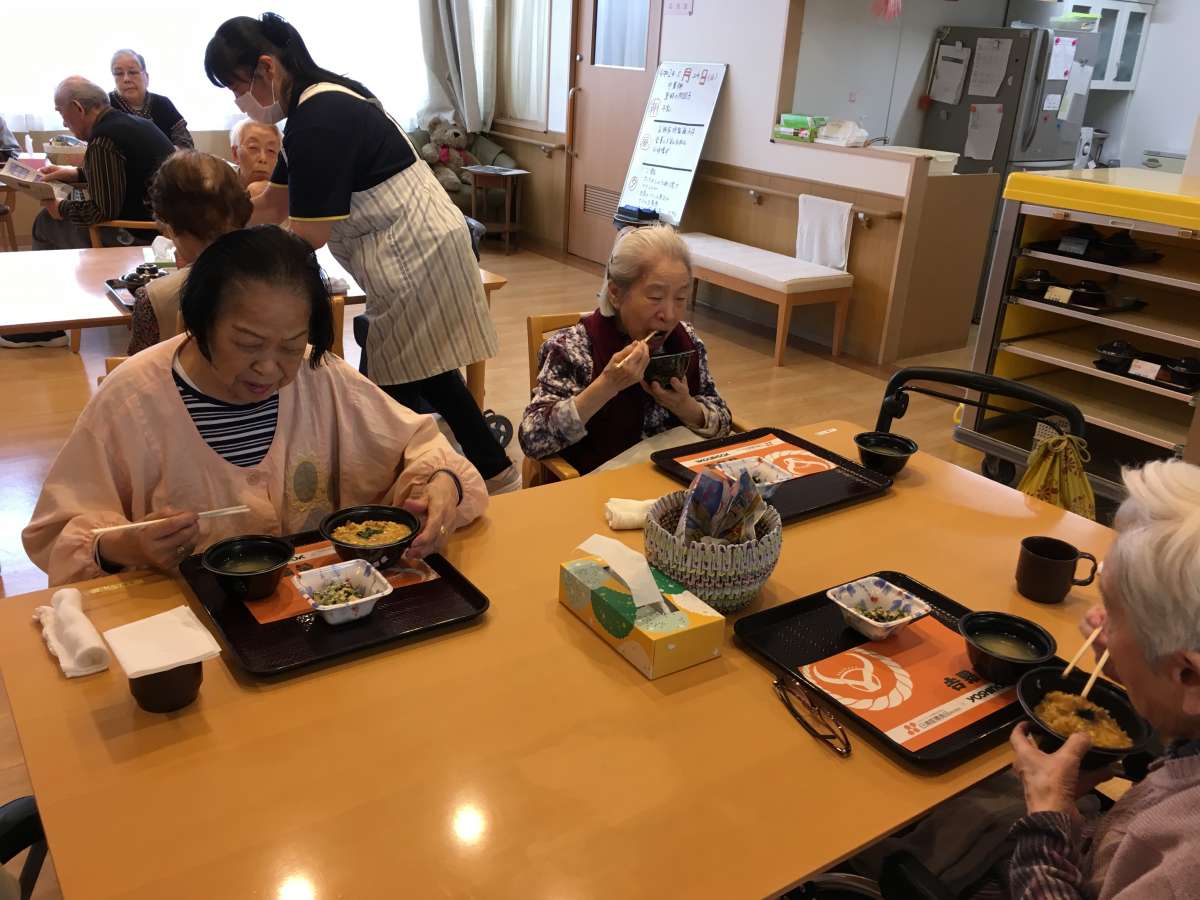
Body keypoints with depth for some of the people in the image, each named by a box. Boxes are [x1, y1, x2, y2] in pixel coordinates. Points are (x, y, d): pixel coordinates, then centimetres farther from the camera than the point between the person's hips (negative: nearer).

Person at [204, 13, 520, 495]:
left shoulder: (319, 118, -20)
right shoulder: (321, 103, 12)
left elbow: (308, 235, -19)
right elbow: (273, 203, 18)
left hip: (414, 254, -10)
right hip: (419, 246, 10)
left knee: (393, 388, -1)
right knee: (427, 374, 17)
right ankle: (498, 474, 27)